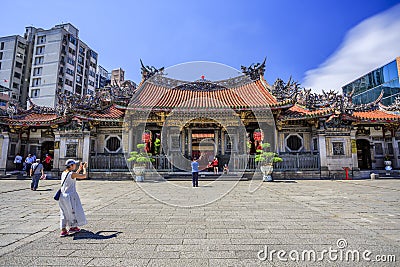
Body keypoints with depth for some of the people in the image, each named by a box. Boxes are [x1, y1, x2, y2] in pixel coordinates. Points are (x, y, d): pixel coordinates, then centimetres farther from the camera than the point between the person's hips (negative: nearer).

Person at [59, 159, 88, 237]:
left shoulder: (63, 173, 7)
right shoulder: (72, 174, -16)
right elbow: (84, 176, -11)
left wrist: (79, 169, 25)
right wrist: (84, 168, 4)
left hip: (62, 195, 8)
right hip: (70, 195, -8)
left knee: (64, 213, 14)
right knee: (73, 211, 10)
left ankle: (63, 230, 16)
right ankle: (73, 227, 23)